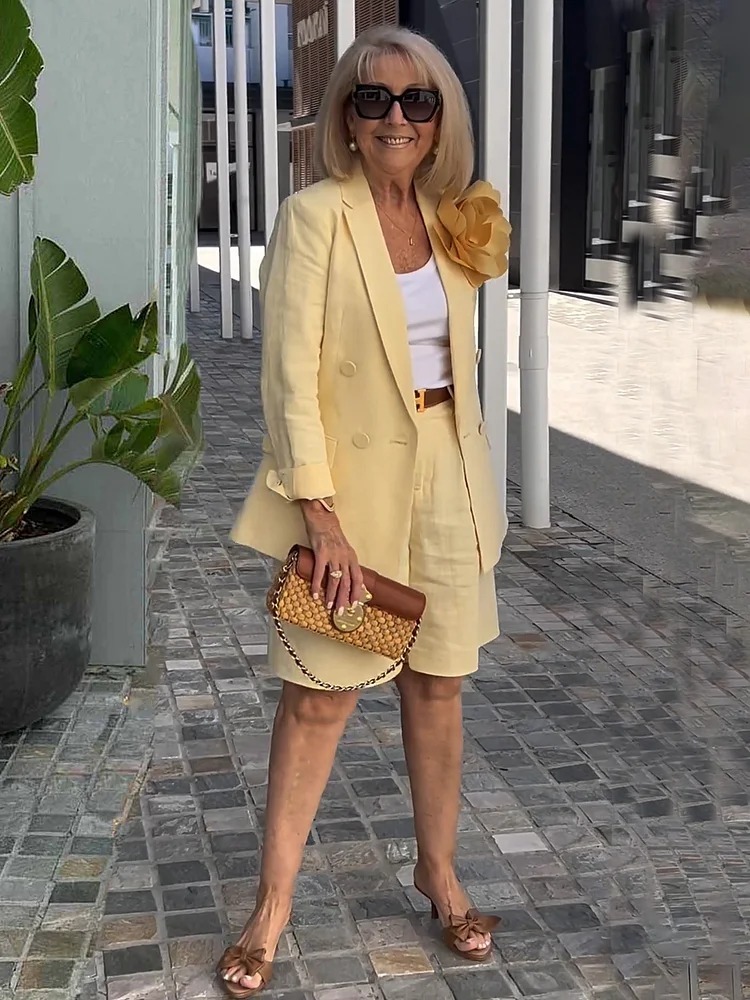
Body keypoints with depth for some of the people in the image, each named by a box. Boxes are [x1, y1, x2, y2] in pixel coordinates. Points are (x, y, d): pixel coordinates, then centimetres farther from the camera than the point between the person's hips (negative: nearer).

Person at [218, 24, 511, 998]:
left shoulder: (450, 220, 8)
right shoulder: (314, 216, -10)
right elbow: (290, 372, -15)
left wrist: (472, 480, 12)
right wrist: (320, 511, -19)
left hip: (447, 476, 5)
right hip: (354, 479, -5)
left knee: (437, 681, 13)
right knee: (320, 694, 0)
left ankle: (439, 870, 30)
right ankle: (274, 905, 13)